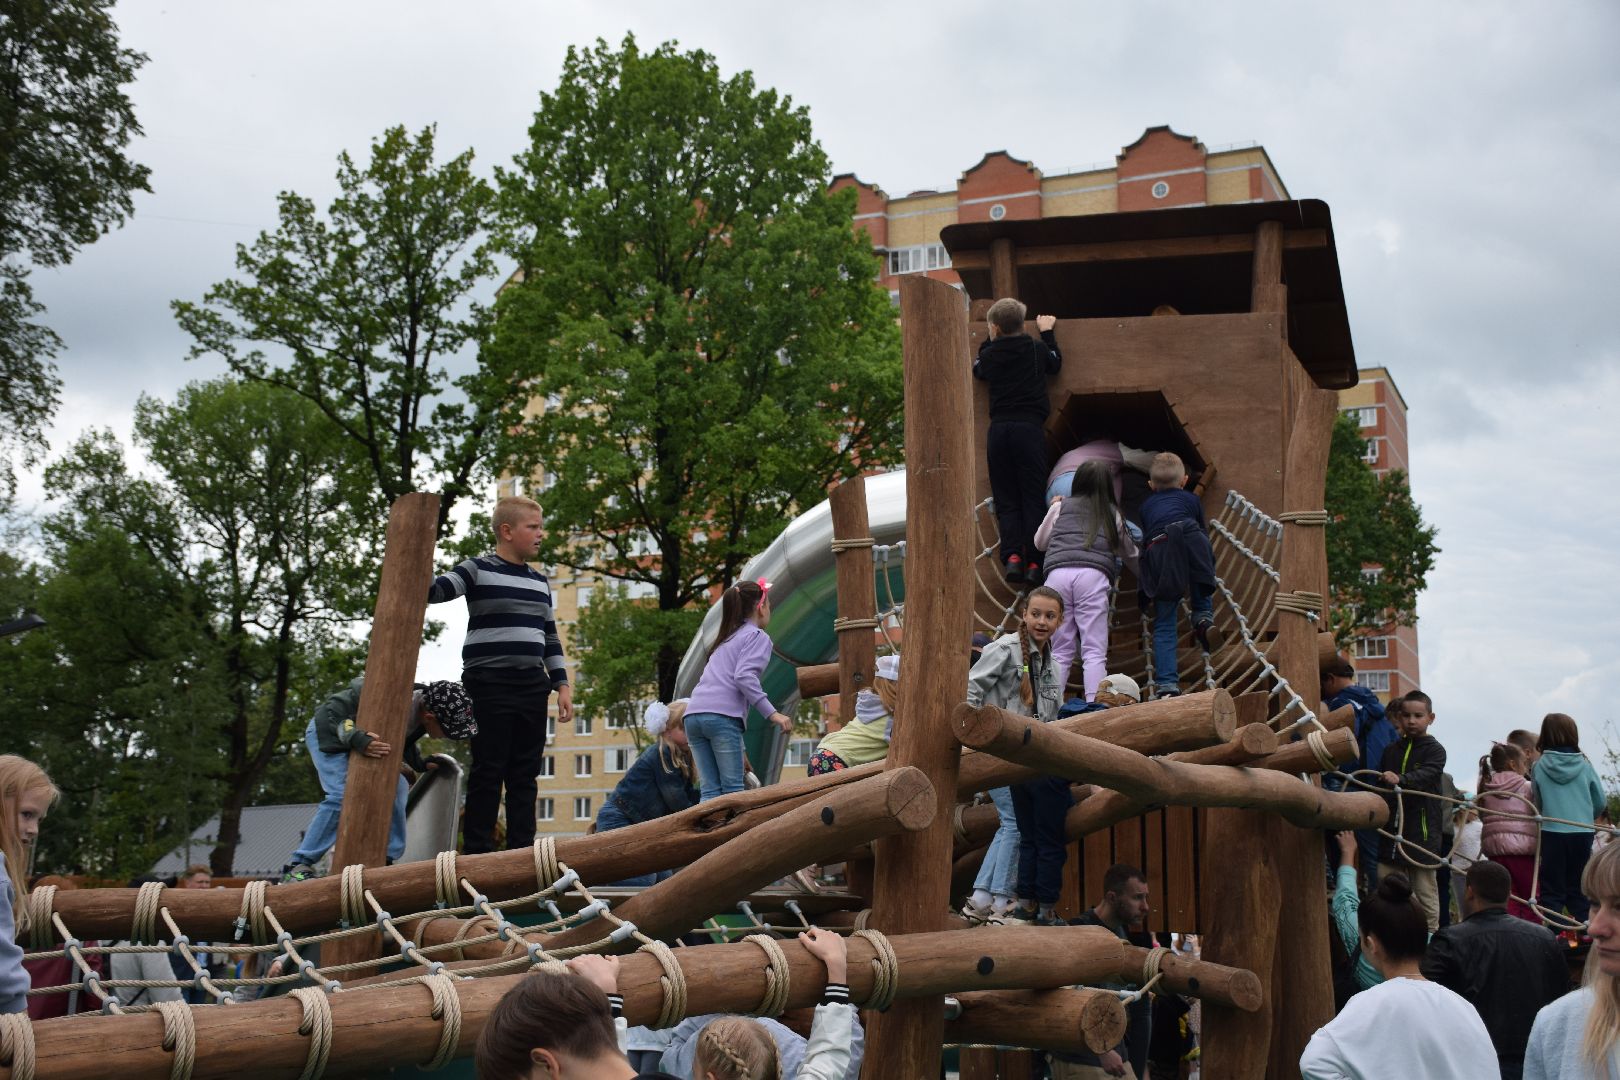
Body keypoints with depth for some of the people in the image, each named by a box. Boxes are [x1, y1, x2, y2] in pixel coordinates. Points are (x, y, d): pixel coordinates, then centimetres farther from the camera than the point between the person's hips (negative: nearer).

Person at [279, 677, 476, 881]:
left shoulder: (425, 706, -15)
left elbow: (404, 739, 6)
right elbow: (333, 709, -38)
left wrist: (421, 764, -5)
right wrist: (358, 740, -52)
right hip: (329, 733, -8)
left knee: (397, 788, -6)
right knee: (342, 797, -24)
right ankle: (297, 866, -17)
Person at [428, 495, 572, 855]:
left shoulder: (540, 582, 18)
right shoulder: (478, 570, 0)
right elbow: (433, 590, -13)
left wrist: (562, 684, 12)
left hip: (532, 687, 6)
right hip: (489, 686, -6)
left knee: (525, 774, 7)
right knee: (488, 772, -5)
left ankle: (522, 850, 11)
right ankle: (477, 852, 0)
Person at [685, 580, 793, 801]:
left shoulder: (726, 638, 30)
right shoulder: (758, 636, 6)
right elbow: (744, 676, -10)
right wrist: (773, 713, -13)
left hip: (693, 713, 7)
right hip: (722, 715, -7)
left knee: (710, 792, 2)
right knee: (732, 789, -7)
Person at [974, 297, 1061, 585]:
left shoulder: (990, 354, 4)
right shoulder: (1037, 349, 4)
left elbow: (977, 370, 26)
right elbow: (1055, 364, 25)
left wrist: (990, 340, 32)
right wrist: (1047, 333, 35)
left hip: (998, 430, 1)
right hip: (1030, 428, 0)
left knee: (1005, 499, 6)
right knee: (1032, 497, 4)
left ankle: (1012, 555, -13)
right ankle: (1033, 562, -5)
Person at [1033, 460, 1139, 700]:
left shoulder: (1060, 507, 22)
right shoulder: (1112, 514, 22)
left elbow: (1040, 542, 33)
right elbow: (1130, 553, 33)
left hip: (1057, 573, 1)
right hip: (1093, 575, -1)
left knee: (1059, 651, 4)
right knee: (1094, 652, -4)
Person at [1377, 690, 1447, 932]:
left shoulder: (1434, 750, -2)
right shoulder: (1391, 750, 14)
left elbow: (1425, 775, -21)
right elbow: (1380, 786, 18)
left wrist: (1401, 780, -39)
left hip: (1422, 830, -5)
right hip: (1391, 829, 5)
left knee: (1425, 889, 1)